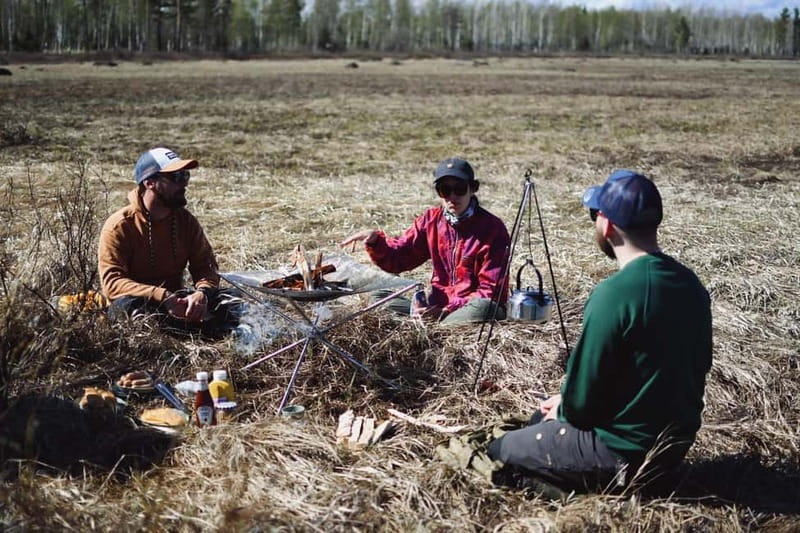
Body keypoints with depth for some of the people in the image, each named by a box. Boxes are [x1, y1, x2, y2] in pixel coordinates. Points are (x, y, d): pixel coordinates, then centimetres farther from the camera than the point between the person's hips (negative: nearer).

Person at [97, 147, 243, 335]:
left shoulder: (186, 220, 3)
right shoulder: (119, 226, -12)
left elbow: (206, 266, 1)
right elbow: (112, 282, -20)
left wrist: (201, 293, -23)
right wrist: (162, 297, -33)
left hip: (176, 301, 4)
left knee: (231, 300, -16)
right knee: (128, 305, -39)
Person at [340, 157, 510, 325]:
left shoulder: (493, 228, -10)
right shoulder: (431, 220, 5)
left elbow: (490, 291, -13)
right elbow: (397, 259, 8)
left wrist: (446, 310, -24)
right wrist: (375, 241, -14)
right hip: (438, 306, 5)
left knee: (483, 309, -39)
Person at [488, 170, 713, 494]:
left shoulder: (614, 294, -25)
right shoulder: (691, 284, 0)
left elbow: (580, 402, -20)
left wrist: (563, 409, 6)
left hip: (625, 452, -8)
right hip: (676, 442, 8)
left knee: (498, 453, 8)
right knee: (545, 416, 27)